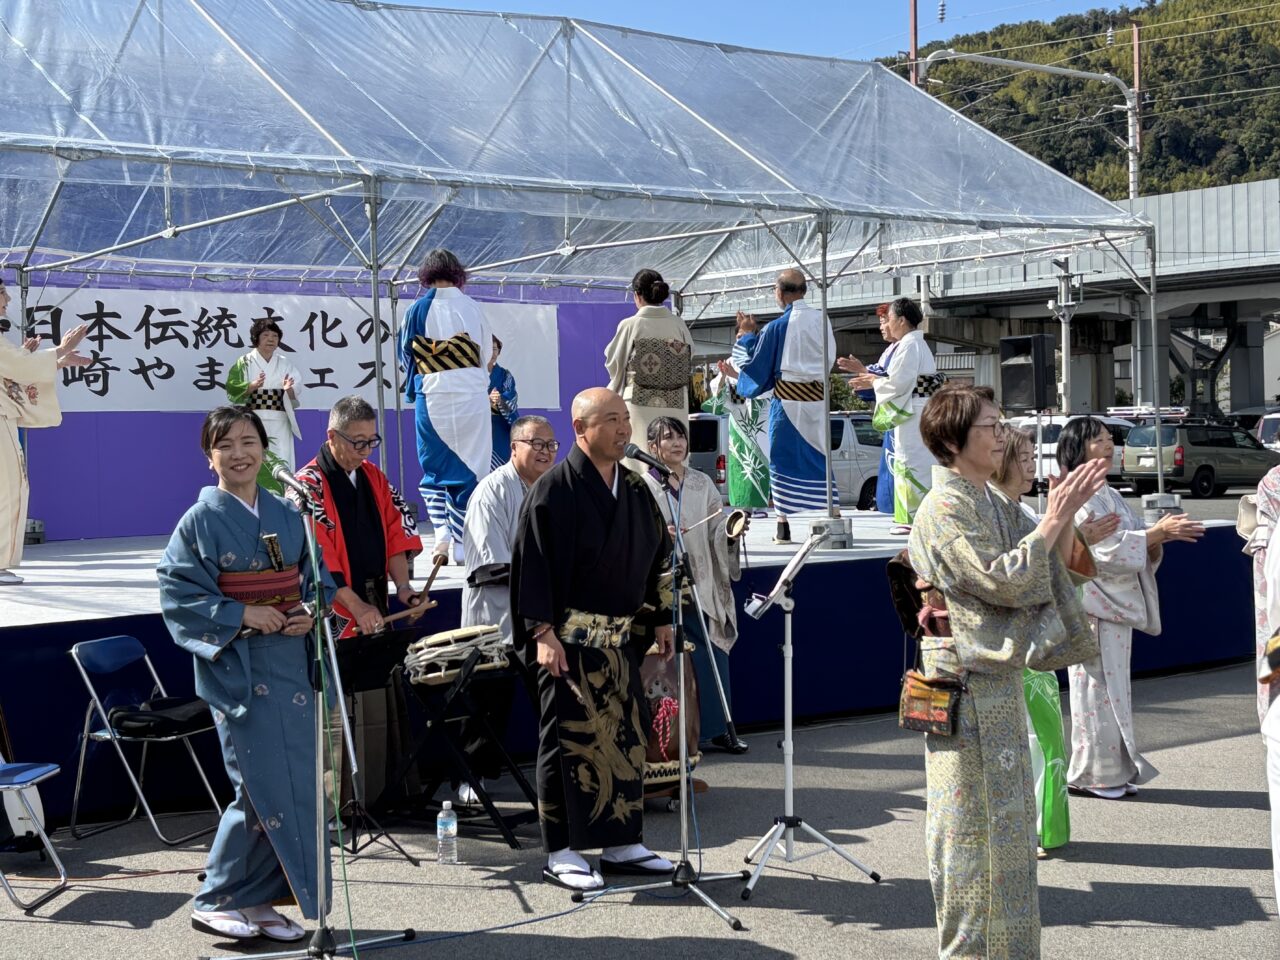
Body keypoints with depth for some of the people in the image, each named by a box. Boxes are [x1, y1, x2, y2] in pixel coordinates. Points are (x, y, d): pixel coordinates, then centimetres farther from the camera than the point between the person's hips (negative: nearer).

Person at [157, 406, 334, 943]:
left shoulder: (287, 516, 10)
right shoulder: (201, 520, -5)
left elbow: (319, 578, 16)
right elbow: (177, 594, -9)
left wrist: (312, 611, -4)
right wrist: (240, 615, -17)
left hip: (291, 665, 6)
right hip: (238, 671, -6)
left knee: (294, 787, 6)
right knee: (263, 790, -8)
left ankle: (257, 901, 19)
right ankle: (217, 900, 9)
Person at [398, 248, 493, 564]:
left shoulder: (418, 309, -1)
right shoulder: (472, 308, 1)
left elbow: (406, 355, 8)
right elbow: (486, 353, 9)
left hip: (432, 395, 0)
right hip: (472, 394, 0)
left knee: (433, 468, 12)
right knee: (469, 468, 5)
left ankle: (441, 532, -3)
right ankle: (461, 543, 4)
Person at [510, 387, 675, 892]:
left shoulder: (635, 489, 11)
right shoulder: (554, 488, -9)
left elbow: (655, 557, 19)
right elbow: (533, 562, -12)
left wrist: (660, 620, 17)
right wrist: (543, 633, -18)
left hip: (620, 637, 7)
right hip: (569, 640, -7)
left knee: (626, 737, 9)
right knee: (570, 739, -2)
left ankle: (623, 842, 20)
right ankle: (561, 851, 7)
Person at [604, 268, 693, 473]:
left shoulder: (630, 325, -6)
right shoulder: (678, 325, 1)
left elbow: (614, 364, 4)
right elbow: (690, 362, 9)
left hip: (640, 404, -3)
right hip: (675, 405, 3)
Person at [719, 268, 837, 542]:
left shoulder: (777, 327, -9)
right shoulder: (822, 320, 2)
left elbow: (758, 368, 0)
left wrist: (735, 373, 18)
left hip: (787, 399, -4)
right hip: (818, 399, 4)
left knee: (784, 458, 3)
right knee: (819, 457, 11)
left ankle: (784, 524, 1)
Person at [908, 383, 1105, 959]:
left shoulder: (990, 505, 13)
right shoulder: (944, 511, -15)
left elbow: (1052, 565, 12)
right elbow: (1003, 580, -21)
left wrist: (1066, 515, -3)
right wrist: (1052, 520, -14)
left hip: (998, 680, 9)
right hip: (966, 686, -9)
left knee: (1003, 820, 16)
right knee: (973, 824, -1)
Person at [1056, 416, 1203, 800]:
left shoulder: (1108, 495, 17)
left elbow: (1136, 547, 15)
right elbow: (1106, 548, -22)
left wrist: (1162, 532, -4)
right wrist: (1158, 532, -22)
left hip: (1118, 604, 9)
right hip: (1093, 607, -9)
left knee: (1113, 688, 13)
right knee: (1098, 688, -5)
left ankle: (1115, 770, 19)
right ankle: (1092, 774, 3)